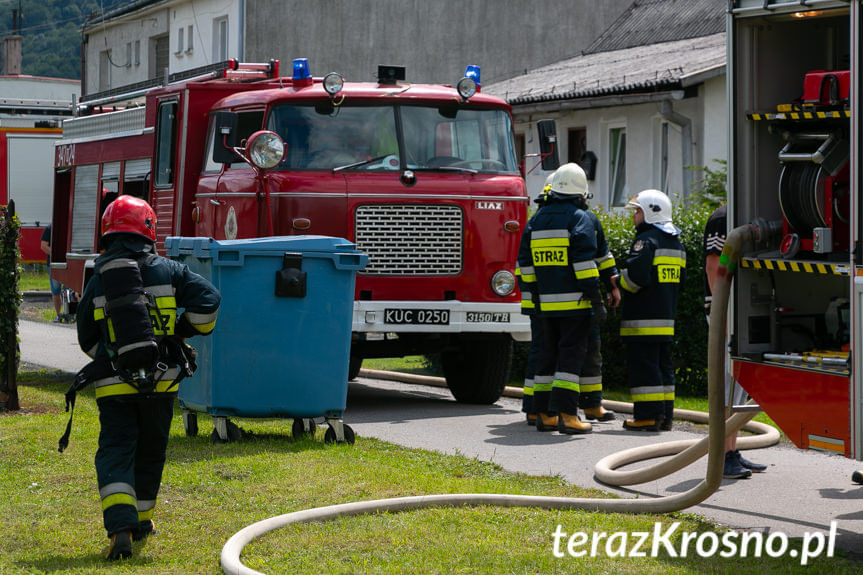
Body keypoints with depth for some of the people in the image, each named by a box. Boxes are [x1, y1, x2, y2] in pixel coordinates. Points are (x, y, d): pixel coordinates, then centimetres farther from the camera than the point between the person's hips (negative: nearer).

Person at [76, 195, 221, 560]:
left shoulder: (97, 281, 6)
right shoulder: (166, 270, 1)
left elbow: (87, 339, 15)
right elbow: (207, 298, -8)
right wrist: (185, 331, 9)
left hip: (114, 386, 0)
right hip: (160, 380, 1)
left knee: (114, 453, -4)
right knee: (149, 451, 19)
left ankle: (119, 527, -23)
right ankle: (140, 520, 32)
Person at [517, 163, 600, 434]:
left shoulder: (537, 219, 13)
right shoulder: (579, 218, -7)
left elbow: (525, 259, 14)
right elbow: (584, 258, -16)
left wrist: (534, 290, 20)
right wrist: (593, 290, -11)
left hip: (546, 300, 6)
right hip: (573, 300, -6)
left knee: (549, 353, 12)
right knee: (572, 353, -6)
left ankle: (544, 414, 13)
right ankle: (565, 414, -14)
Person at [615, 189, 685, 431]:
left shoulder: (646, 240, -12)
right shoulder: (676, 243, 16)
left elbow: (636, 275, -20)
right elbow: (680, 280, 19)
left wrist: (618, 283, -3)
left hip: (644, 318, -9)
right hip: (667, 316, 9)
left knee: (643, 364, -6)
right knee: (663, 364, 13)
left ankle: (648, 416, -8)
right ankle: (665, 414, 15)